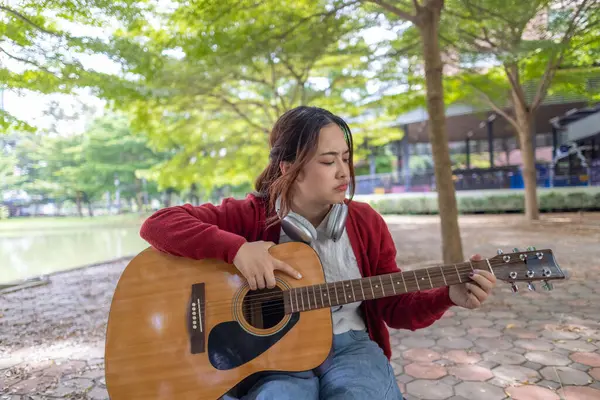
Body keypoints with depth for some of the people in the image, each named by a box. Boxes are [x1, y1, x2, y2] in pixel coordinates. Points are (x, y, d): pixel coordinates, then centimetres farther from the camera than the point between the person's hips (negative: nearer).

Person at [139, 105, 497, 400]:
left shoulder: (366, 222, 1)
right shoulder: (251, 216, -7)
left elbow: (395, 308, 5)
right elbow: (159, 223, -12)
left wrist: (449, 296, -14)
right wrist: (237, 248, -25)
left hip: (349, 347, 3)